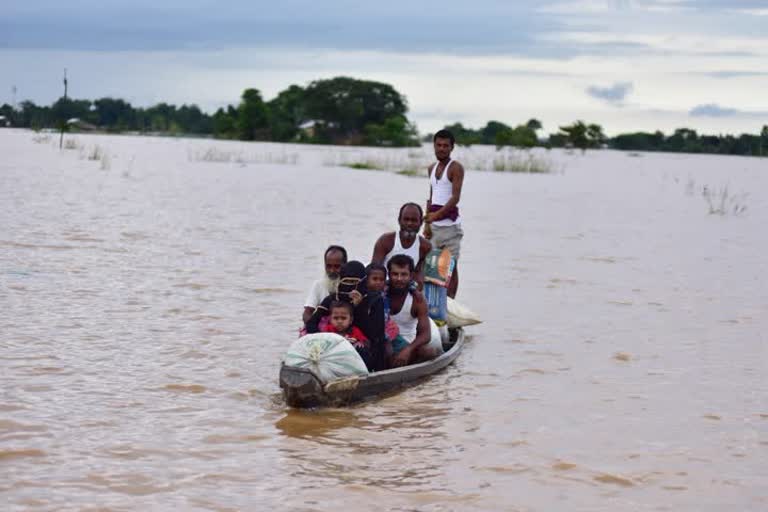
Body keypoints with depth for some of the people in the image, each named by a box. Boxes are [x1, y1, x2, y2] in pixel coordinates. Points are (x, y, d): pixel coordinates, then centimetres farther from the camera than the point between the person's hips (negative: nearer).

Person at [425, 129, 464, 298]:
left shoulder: (456, 168, -5)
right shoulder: (432, 169, 17)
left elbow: (455, 197, -15)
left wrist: (437, 215, -25)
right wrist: (427, 222, 10)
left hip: (450, 223, -6)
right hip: (434, 226, 6)